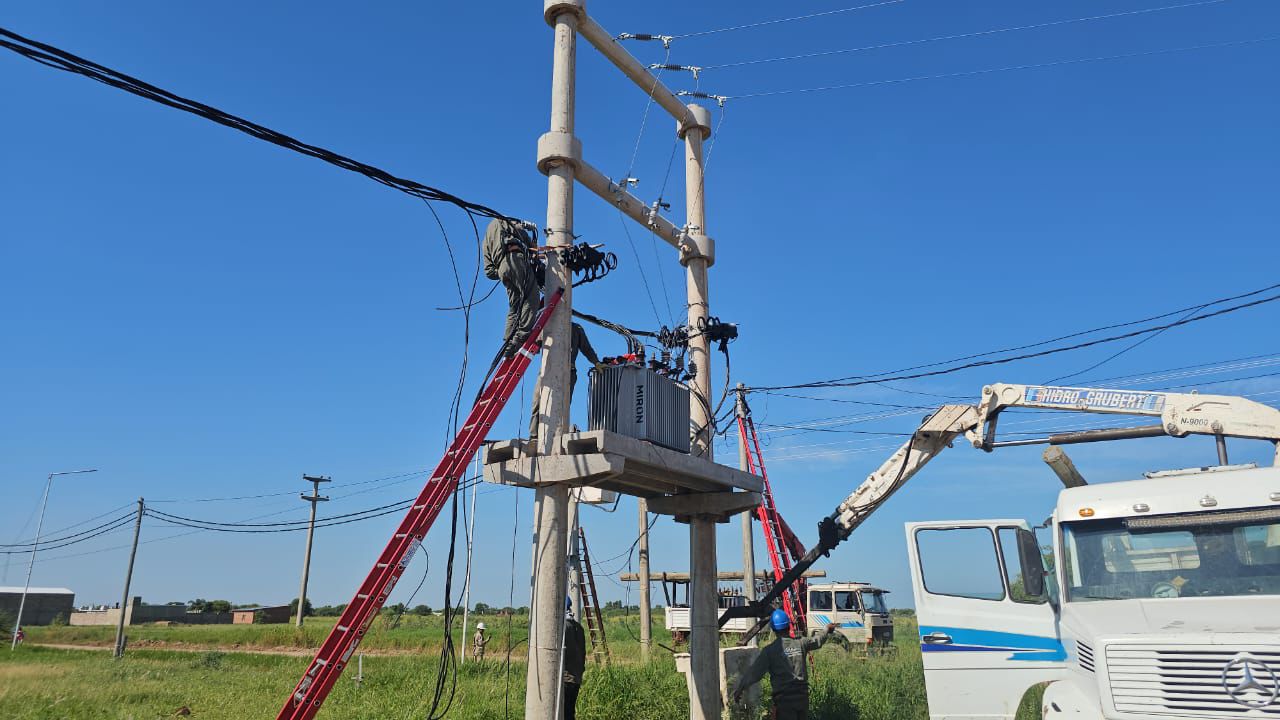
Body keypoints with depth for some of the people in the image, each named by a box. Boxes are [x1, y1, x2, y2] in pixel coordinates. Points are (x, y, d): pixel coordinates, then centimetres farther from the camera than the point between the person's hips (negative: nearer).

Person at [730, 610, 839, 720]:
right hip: (802, 696, 5)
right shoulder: (800, 643, 4)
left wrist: (737, 689, -4)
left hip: (784, 699, -5)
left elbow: (753, 672, -11)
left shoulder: (770, 650, -9)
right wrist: (828, 630, 44)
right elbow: (817, 641, 24)